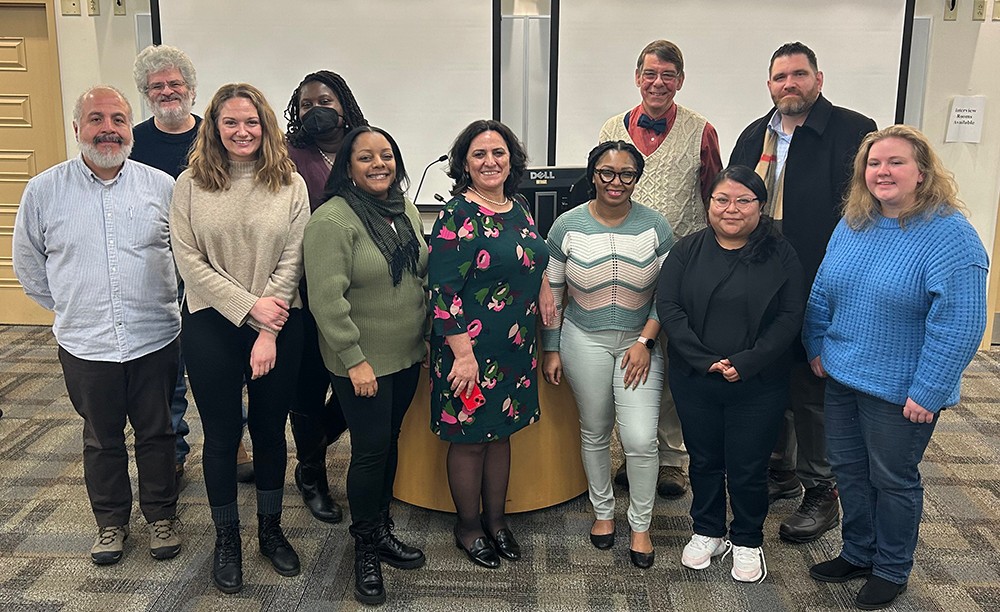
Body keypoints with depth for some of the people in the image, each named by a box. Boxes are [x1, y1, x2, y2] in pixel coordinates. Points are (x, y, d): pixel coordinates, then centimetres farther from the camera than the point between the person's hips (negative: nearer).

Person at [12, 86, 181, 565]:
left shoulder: (162, 186, -3)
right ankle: (111, 521, 34)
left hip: (154, 340, 0)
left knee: (156, 433, 13)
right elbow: (28, 265, 9)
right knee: (102, 439, 16)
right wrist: (71, 307, 10)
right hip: (85, 345, 1)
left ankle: (161, 515, 31)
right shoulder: (44, 191, -3)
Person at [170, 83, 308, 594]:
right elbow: (189, 259, -7)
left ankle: (271, 528, 30)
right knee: (221, 434, 9)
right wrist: (249, 306, -14)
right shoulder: (191, 184, -1)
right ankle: (226, 537, 26)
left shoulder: (290, 184, 0)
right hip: (211, 323, 0)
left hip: (278, 324, 1)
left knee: (270, 428, 12)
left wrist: (268, 331, -12)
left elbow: (291, 260, -6)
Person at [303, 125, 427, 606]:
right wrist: (355, 359, -21)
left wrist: (427, 338, 15)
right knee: (371, 450, 1)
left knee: (391, 442, 18)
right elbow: (327, 299, -21)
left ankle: (382, 529, 35)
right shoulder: (333, 220, -17)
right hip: (362, 363, -7)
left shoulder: (406, 212, 7)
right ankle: (365, 548, 21)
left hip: (407, 357, 7)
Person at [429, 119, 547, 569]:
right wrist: (463, 354, -22)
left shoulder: (519, 210, 7)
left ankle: (496, 519, 34)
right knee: (469, 440, 8)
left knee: (501, 434, 17)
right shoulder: (457, 216, -15)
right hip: (471, 348, -7)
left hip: (515, 348, 7)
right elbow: (443, 290, -19)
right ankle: (468, 527, 27)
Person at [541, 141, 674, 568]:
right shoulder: (568, 227, -5)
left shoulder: (655, 227, -5)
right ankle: (603, 511, 36)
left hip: (640, 342, 0)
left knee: (641, 440, -6)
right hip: (584, 341, 1)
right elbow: (551, 292, 1)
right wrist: (551, 349, 1)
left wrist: (645, 342, -9)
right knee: (594, 433, 14)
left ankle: (640, 526, 15)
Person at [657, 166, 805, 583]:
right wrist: (705, 360, -16)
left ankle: (748, 541, 32)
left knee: (748, 467, 9)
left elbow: (789, 318, -8)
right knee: (704, 460, 16)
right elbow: (667, 306, -6)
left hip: (758, 385, -1)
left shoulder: (780, 255, -3)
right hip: (694, 380, 2)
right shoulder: (689, 249, 0)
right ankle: (708, 532, 37)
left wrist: (746, 363, -18)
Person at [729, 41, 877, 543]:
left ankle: (822, 495, 20)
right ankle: (780, 471, 36)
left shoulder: (853, 132, -8)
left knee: (811, 393, 3)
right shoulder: (754, 137, 12)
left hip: (817, 293, -6)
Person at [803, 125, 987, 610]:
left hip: (899, 392, -6)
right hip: (842, 376, 6)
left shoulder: (950, 236, -18)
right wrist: (817, 348, 8)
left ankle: (891, 571, 31)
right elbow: (821, 294, 13)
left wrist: (927, 393, -21)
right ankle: (857, 553, 38)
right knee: (848, 469, 17)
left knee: (892, 479, 10)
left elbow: (959, 324, -22)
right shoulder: (852, 225, 3)